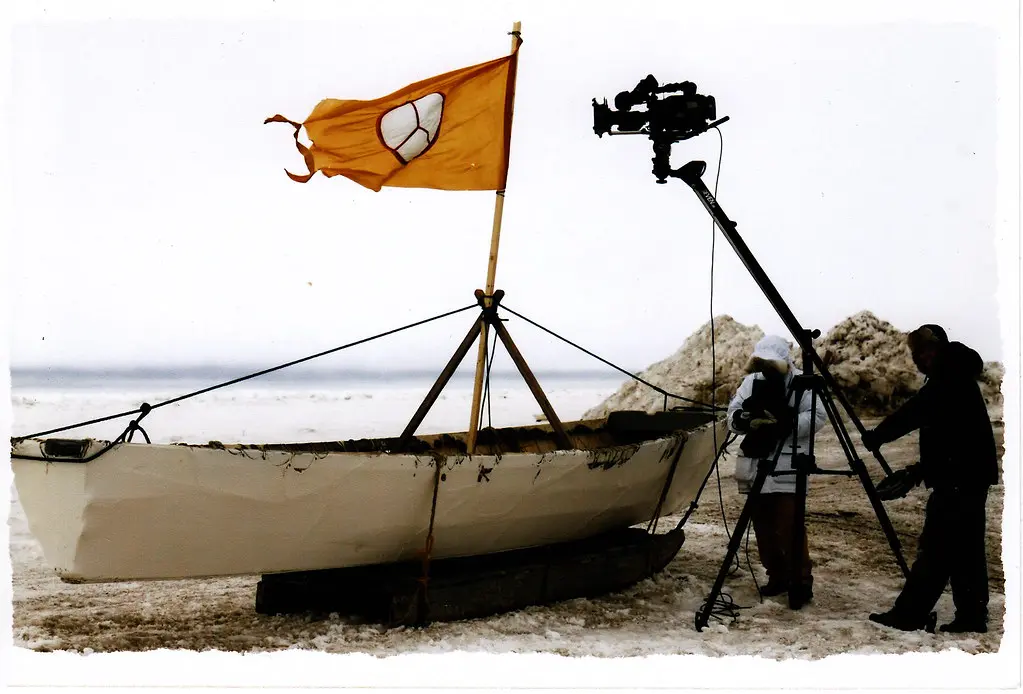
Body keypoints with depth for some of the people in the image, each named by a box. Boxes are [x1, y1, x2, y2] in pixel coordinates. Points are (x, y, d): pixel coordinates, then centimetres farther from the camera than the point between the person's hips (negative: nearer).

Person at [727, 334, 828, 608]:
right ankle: (777, 576, 23)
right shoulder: (751, 381, 9)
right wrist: (747, 421, -18)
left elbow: (818, 416, -12)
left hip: (788, 466, -5)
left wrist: (785, 424, -25)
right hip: (756, 464, 6)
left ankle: (800, 582, 0)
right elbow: (733, 413, 5)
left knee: (789, 527, -10)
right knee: (763, 526, 10)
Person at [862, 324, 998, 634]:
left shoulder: (949, 378, -12)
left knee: (936, 548, -9)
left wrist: (877, 436, -8)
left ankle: (908, 615, -8)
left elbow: (914, 412, -20)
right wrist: (921, 469, 17)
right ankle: (971, 617, 13)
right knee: (963, 548, 10)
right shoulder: (956, 377, 20)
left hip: (960, 478, -10)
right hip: (969, 474, 10)